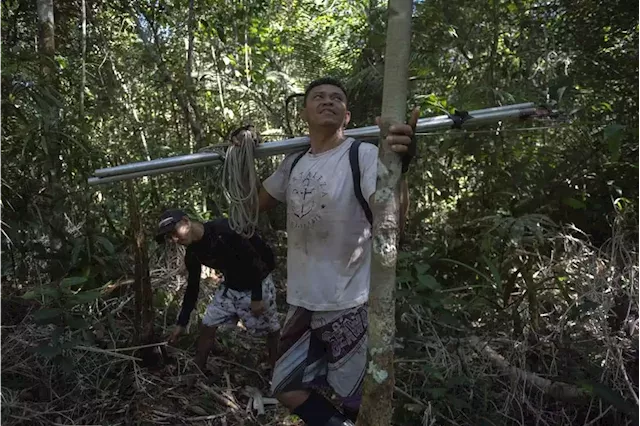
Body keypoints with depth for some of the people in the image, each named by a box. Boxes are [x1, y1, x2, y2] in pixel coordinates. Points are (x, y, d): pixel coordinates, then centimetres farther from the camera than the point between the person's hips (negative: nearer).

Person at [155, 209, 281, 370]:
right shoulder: (193, 254, -6)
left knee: (271, 330, 3)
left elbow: (253, 258, -27)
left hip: (258, 284, -6)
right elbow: (193, 287, 5)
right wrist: (181, 323, 6)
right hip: (230, 287, 6)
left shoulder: (224, 229, -29)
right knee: (208, 326, 2)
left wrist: (257, 297, -25)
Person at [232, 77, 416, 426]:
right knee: (287, 390, 19)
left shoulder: (364, 156, -13)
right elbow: (257, 203, 22)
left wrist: (398, 167, -47)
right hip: (302, 303, 7)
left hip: (351, 304, -6)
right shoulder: (294, 164, 6)